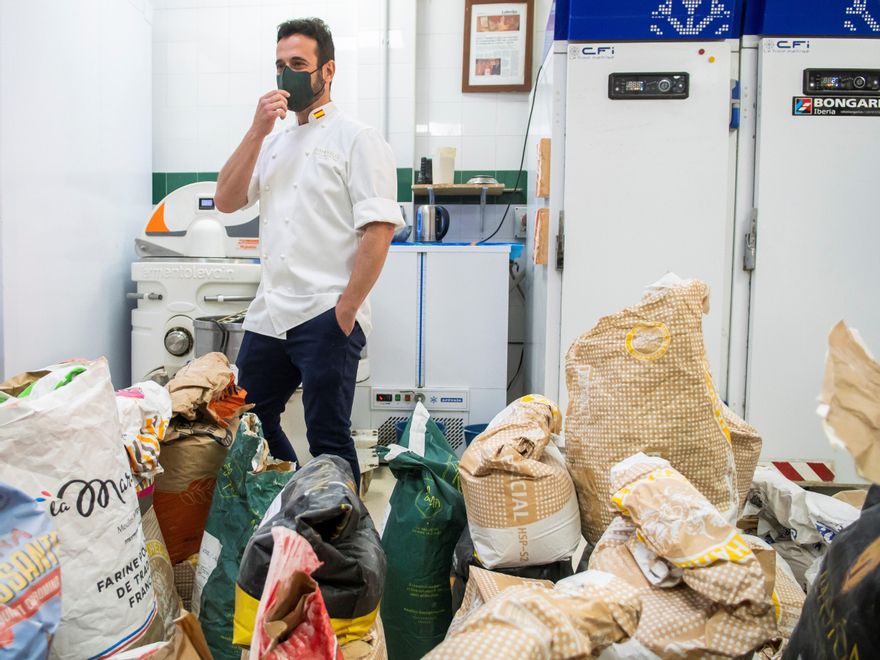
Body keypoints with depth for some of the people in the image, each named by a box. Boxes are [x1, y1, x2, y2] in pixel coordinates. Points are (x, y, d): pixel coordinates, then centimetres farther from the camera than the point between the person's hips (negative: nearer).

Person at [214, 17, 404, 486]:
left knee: (328, 439, 0)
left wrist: (346, 310, -17)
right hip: (267, 316, 7)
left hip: (326, 318, -7)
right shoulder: (273, 142, 19)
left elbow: (379, 230, -11)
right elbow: (226, 201, 7)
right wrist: (257, 131, -2)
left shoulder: (356, 139, -2)